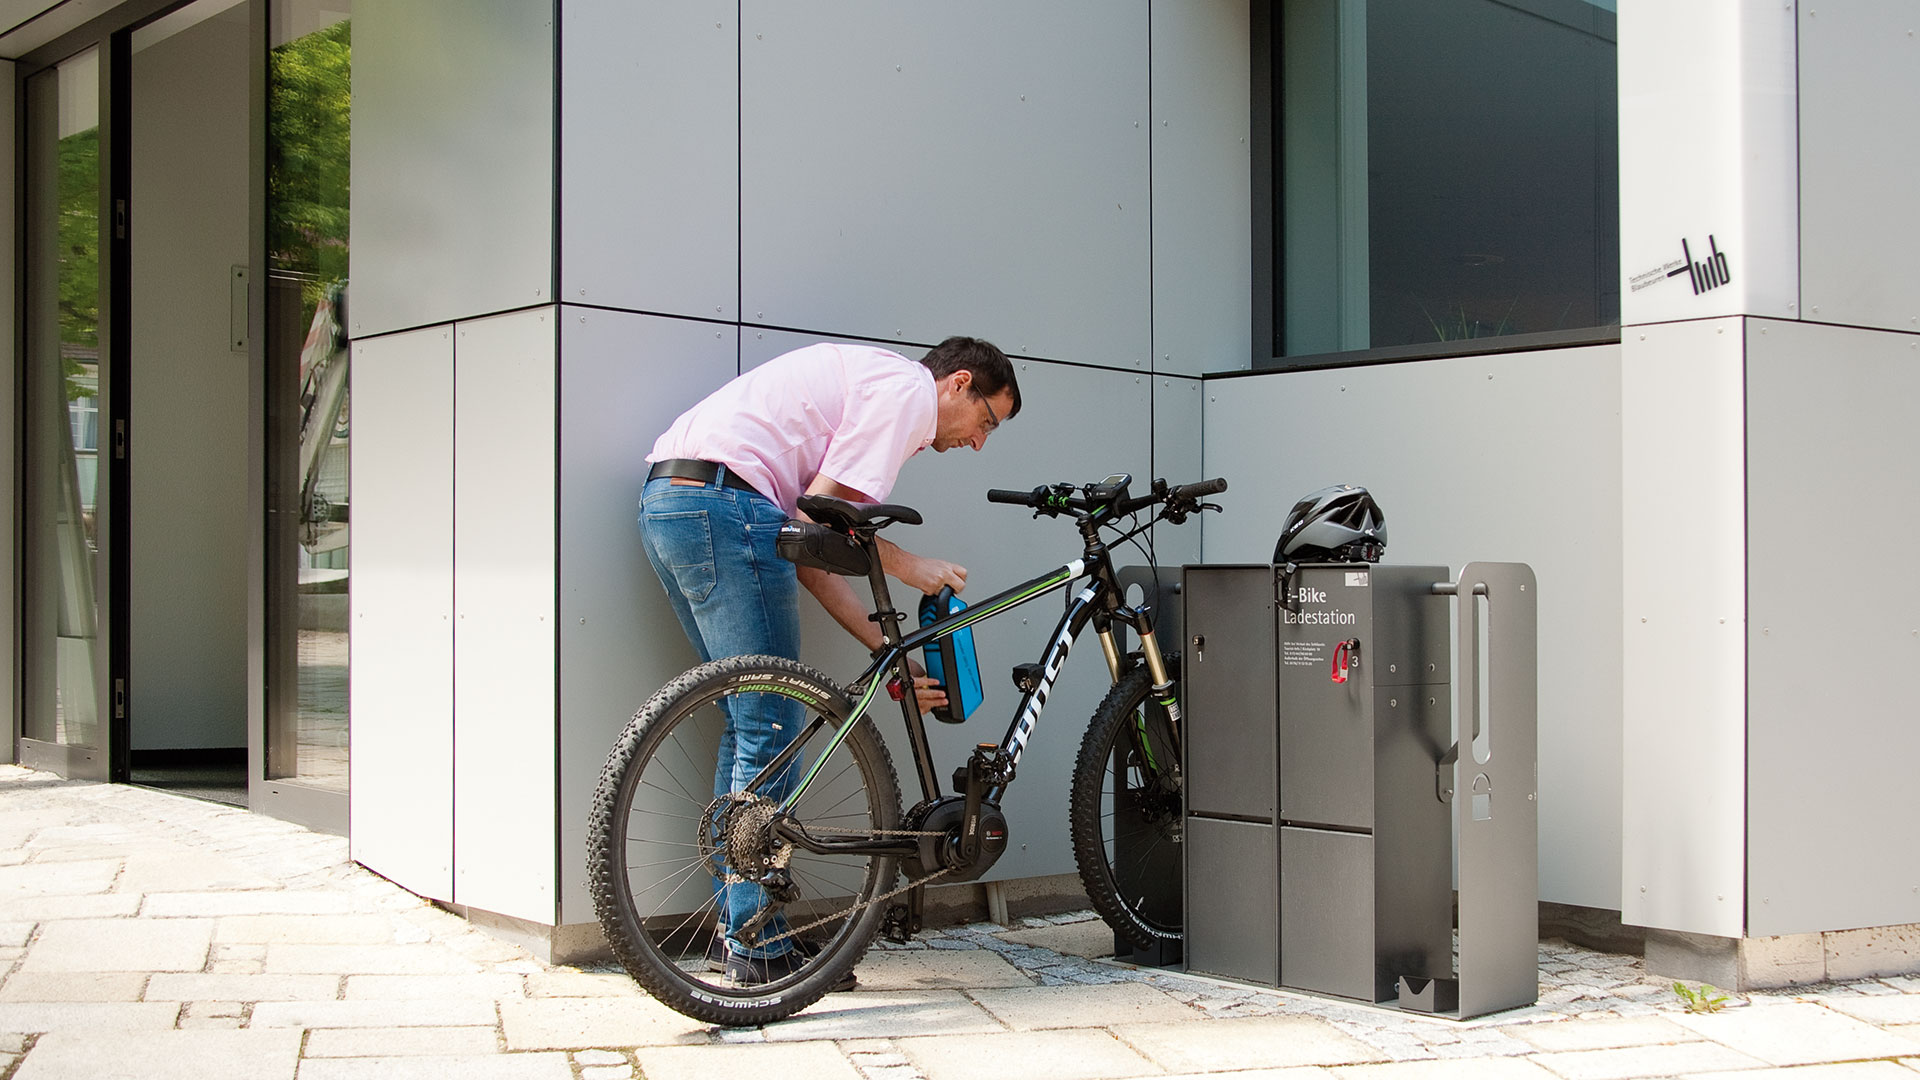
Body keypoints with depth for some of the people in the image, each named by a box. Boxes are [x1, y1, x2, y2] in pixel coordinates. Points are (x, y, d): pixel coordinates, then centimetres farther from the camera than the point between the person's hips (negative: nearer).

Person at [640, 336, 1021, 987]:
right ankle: (758, 948, 3)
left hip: (665, 500, 11)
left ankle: (735, 931, 22)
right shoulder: (908, 387, -2)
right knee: (770, 725, -4)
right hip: (721, 501, -11)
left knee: (751, 722, 16)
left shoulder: (867, 383, 27)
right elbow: (816, 517, -11)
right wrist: (907, 566, 4)